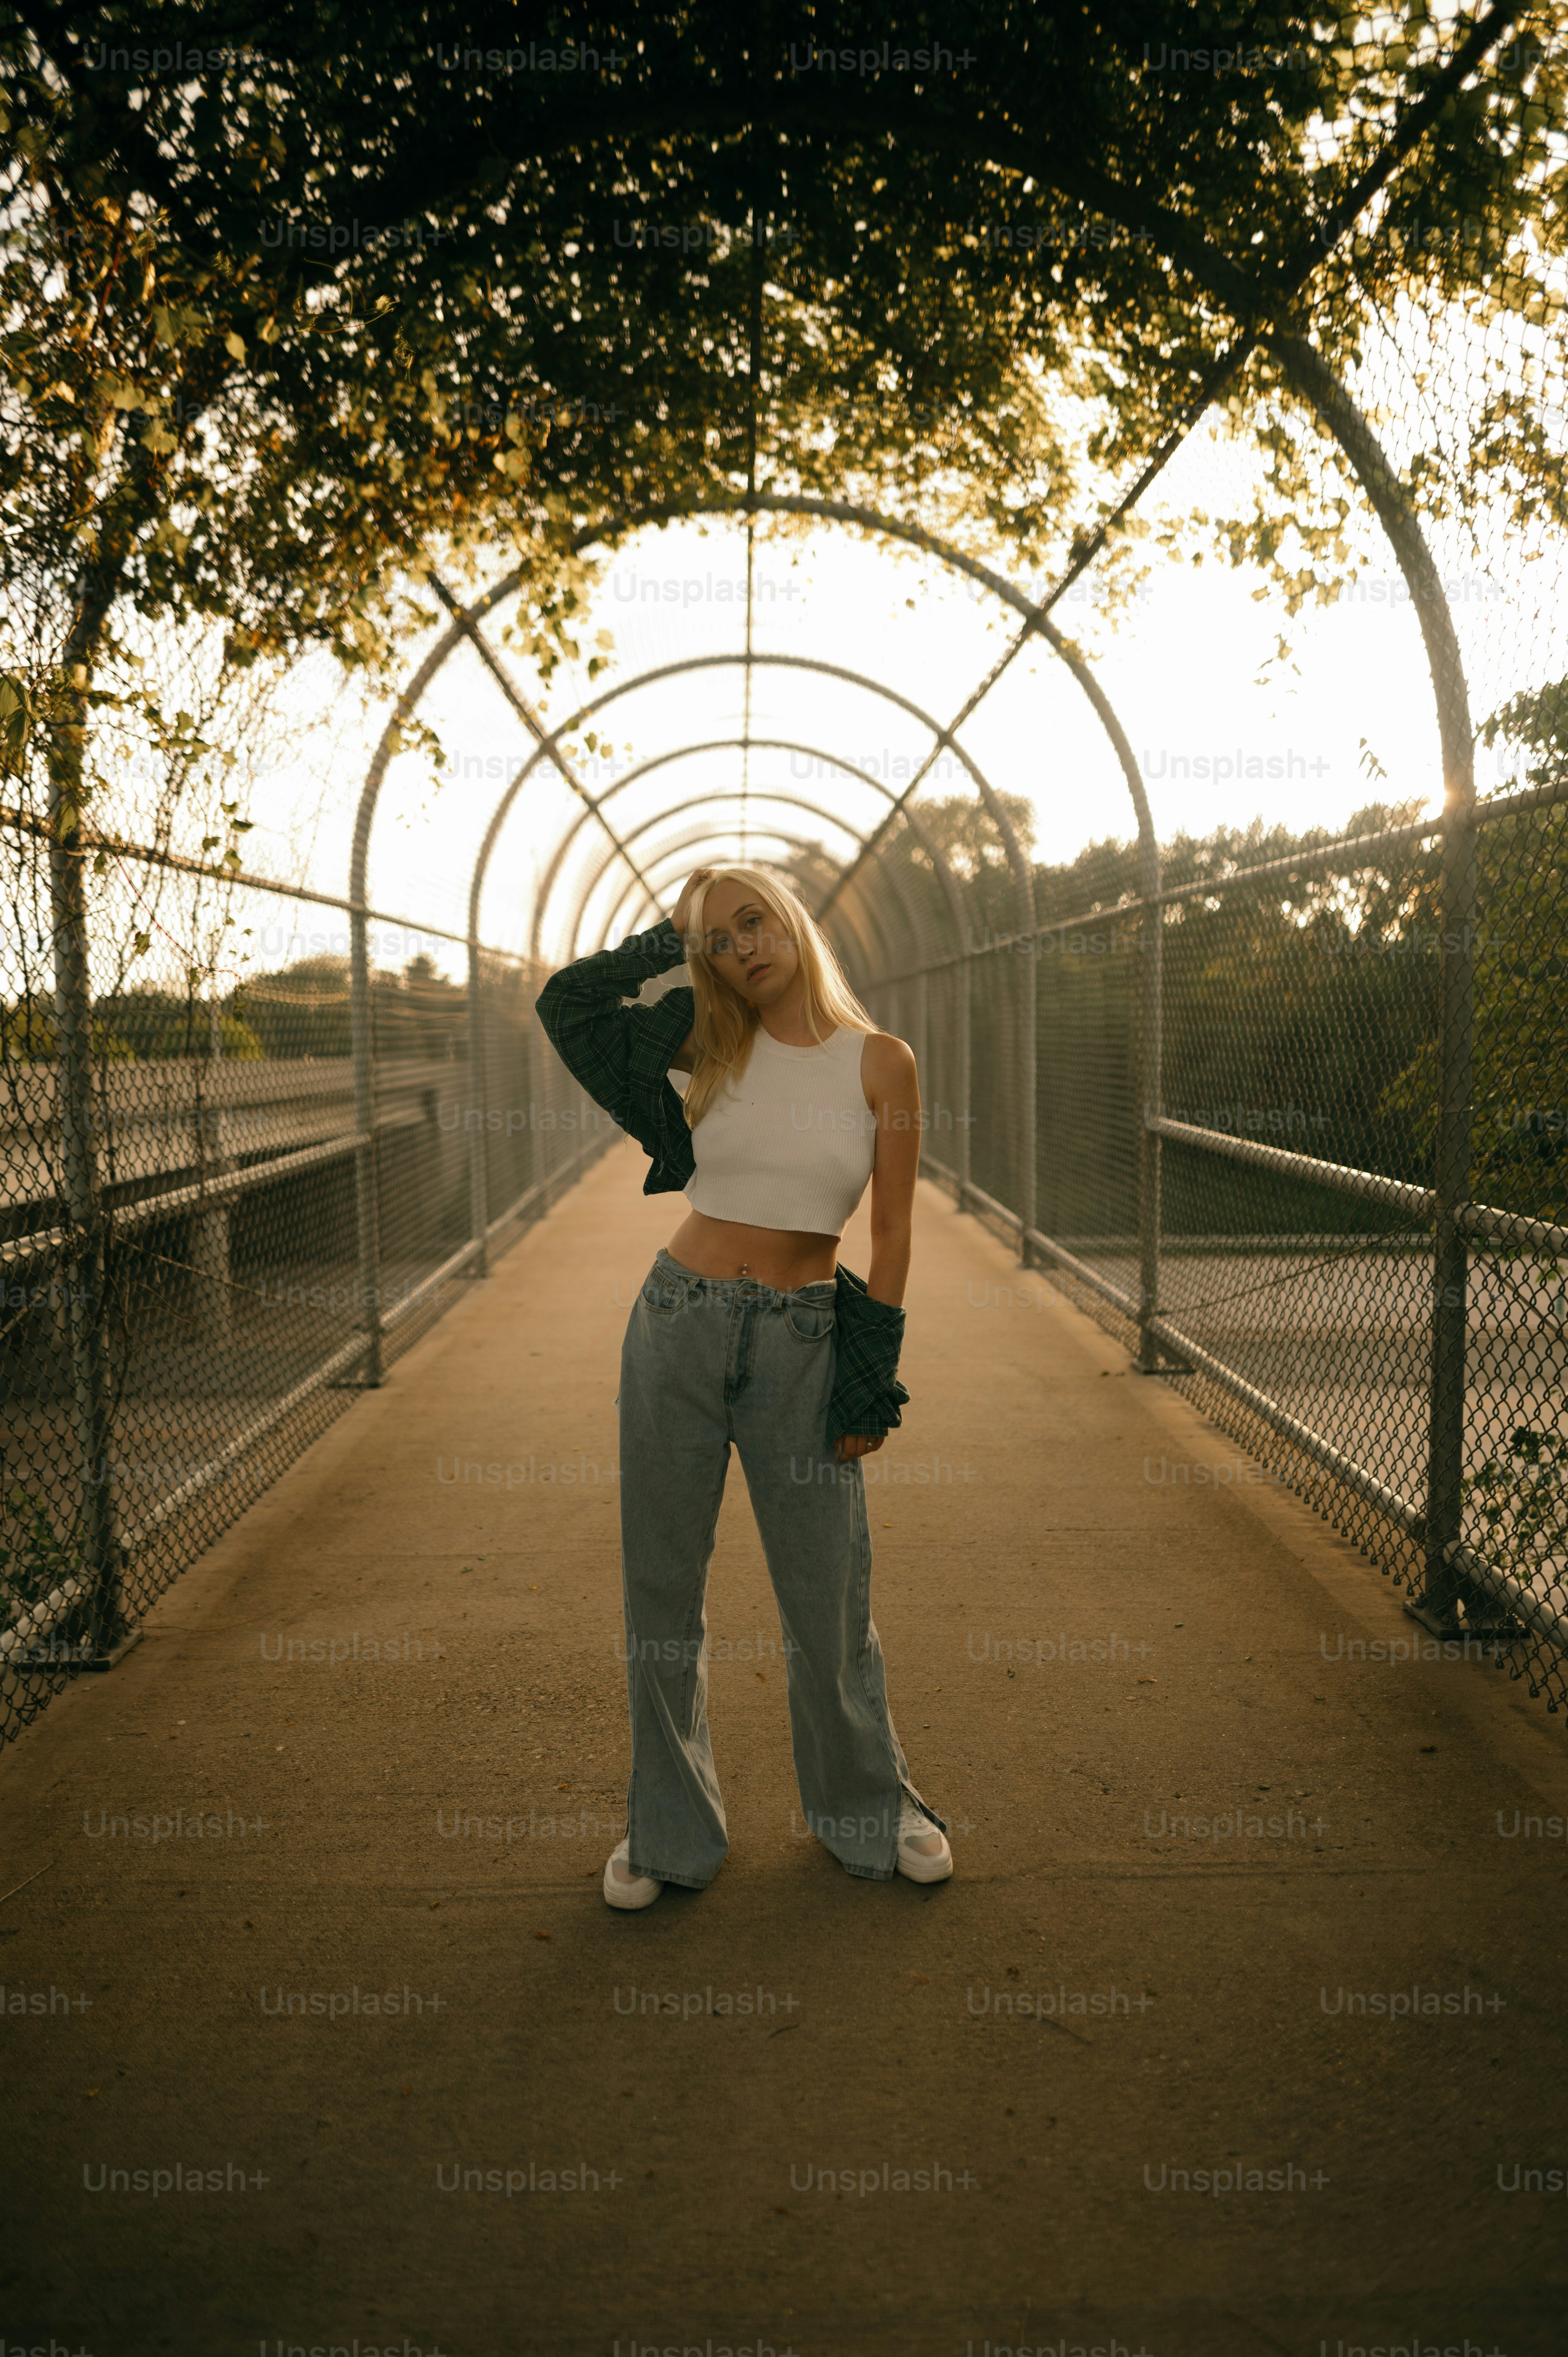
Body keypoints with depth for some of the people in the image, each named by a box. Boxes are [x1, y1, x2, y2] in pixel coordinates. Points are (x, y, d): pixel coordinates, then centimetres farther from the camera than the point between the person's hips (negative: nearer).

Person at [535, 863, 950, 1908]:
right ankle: (672, 1829, 28)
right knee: (663, 1586, 9)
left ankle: (870, 1806, 33)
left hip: (802, 1343, -2)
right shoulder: (712, 1044, 4)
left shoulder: (881, 1061, -2)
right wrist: (676, 941, 7)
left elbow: (893, 1236, -2)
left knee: (830, 1595, 8)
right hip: (680, 1324, 2)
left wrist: (871, 1388, -4)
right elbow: (566, 1000, 11)